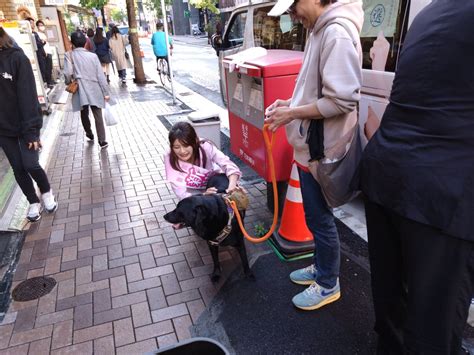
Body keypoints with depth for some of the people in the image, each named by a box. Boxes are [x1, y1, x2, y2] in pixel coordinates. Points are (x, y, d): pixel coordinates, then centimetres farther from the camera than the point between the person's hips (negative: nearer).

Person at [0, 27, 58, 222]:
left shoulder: (16, 58, -11)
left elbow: (27, 95, -14)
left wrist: (31, 130, -18)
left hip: (24, 125, -4)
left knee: (30, 164, -5)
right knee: (18, 168, 9)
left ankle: (47, 192, 25)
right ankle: (34, 202, 27)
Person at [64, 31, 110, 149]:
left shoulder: (69, 55, -2)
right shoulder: (93, 56, 2)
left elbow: (68, 73, -14)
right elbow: (100, 76, -1)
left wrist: (68, 83, 7)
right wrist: (106, 92, 4)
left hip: (81, 90, 0)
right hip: (95, 90, 0)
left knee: (84, 113, 21)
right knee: (98, 115, -1)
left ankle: (89, 134, 39)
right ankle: (102, 141, -6)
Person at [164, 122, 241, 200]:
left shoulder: (205, 147, -29)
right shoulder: (170, 158, -28)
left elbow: (227, 164, -35)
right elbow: (180, 192, -29)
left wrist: (232, 185, -56)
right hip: (192, 193, 0)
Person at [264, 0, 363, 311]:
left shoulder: (337, 32, -19)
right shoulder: (322, 30, 12)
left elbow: (342, 100, -26)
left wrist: (292, 114, -18)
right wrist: (292, 104, 7)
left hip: (321, 149, -10)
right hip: (310, 145, 10)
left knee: (320, 218, 6)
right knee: (316, 215, 21)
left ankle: (328, 285, 27)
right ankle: (321, 267, 41)